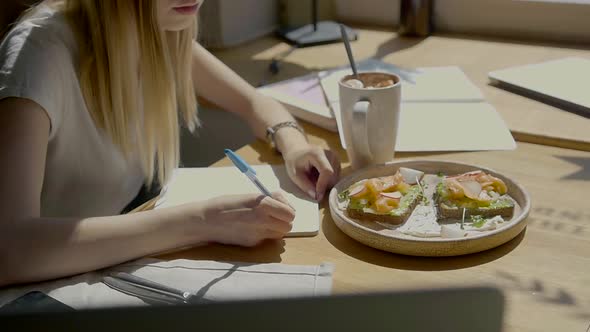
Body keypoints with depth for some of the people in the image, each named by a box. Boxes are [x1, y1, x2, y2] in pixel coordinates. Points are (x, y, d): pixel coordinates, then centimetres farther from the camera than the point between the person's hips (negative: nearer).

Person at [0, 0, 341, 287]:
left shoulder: (160, 30, -7)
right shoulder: (42, 51, -26)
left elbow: (254, 102, 5)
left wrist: (294, 146, -16)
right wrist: (203, 221, -38)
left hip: (140, 257, 6)